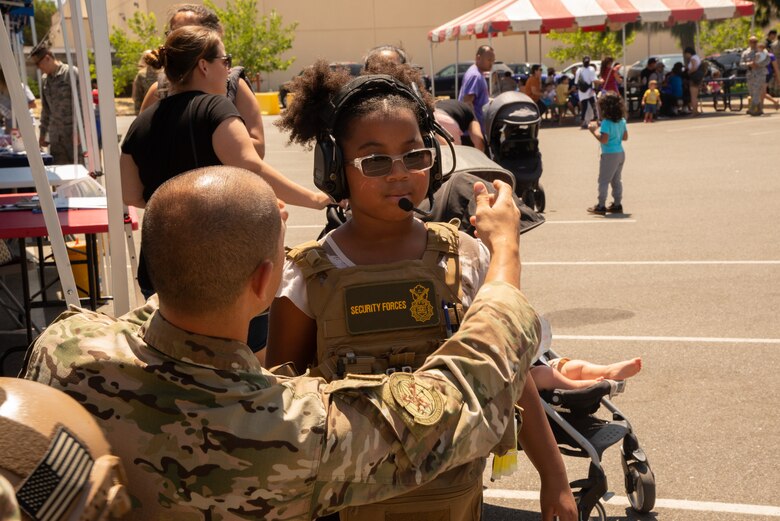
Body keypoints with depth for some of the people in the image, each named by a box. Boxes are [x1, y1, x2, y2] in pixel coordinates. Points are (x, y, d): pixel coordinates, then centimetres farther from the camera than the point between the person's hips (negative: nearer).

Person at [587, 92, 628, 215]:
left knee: (603, 181, 0)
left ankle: (601, 206, 2)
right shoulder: (622, 121, 6)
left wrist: (594, 130, -11)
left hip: (609, 155, -8)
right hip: (621, 153, 8)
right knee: (617, 180, 16)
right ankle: (617, 204, 20)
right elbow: (625, 137, 13)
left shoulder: (606, 123, -18)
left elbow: (603, 139, -23)